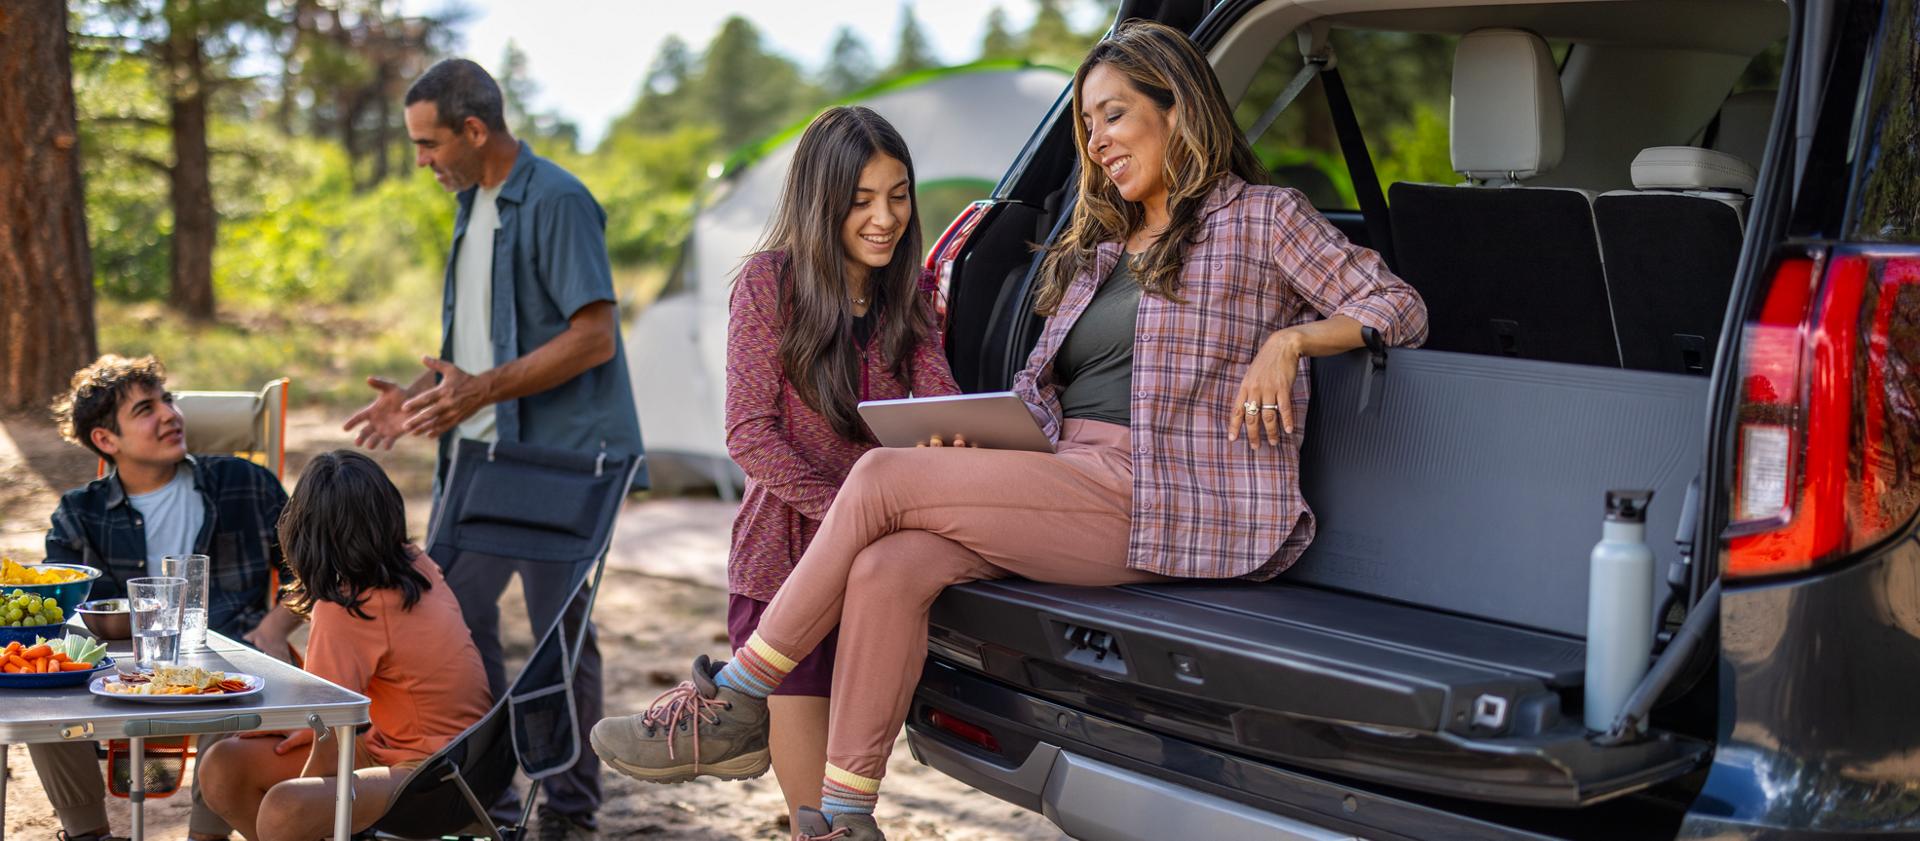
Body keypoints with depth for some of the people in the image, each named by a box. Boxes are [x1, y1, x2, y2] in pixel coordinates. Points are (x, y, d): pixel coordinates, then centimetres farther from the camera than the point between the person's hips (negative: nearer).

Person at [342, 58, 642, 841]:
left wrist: (485, 389, -24)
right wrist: (417, 392, 7)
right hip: (482, 452, 9)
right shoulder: (473, 205, 15)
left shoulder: (556, 202, -13)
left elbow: (595, 336, -20)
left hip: (556, 454, -9)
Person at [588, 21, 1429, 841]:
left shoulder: (1260, 217, 6)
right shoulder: (1097, 245, 27)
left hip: (1162, 501, -7)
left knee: (881, 480, -18)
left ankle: (736, 703, -6)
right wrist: (978, 432, 2)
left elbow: (1400, 309, 4)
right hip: (1073, 484, 7)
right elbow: (1042, 387, 23)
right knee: (887, 570, -22)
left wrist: (1288, 340, -12)